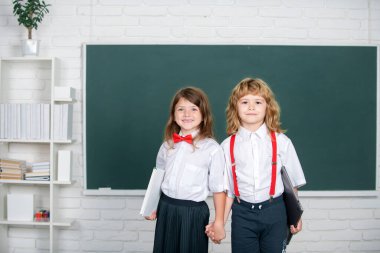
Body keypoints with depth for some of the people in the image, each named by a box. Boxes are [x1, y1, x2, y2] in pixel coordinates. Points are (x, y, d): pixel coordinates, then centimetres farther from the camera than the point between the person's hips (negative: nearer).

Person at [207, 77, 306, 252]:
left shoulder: (281, 142, -3)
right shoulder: (228, 146, -2)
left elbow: (291, 183, 4)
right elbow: (228, 189, 3)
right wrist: (220, 222, 0)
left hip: (274, 212, 0)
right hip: (242, 213, 1)